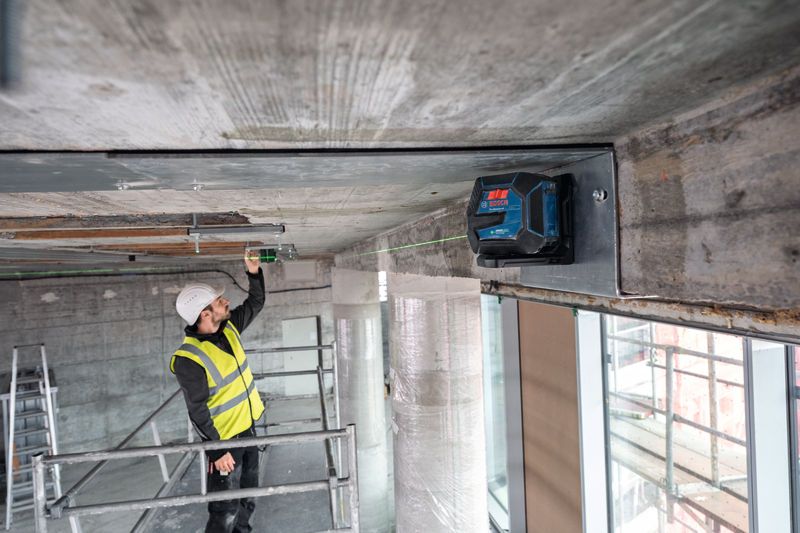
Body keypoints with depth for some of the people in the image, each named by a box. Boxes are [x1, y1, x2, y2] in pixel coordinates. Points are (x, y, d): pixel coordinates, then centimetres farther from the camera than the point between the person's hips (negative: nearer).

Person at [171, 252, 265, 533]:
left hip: (248, 428, 8)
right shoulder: (189, 359, -24)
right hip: (224, 438, -8)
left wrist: (254, 272, -4)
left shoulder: (228, 327, -3)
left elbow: (256, 303, 10)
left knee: (248, 498, 21)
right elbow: (197, 412, -20)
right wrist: (217, 451, -18)